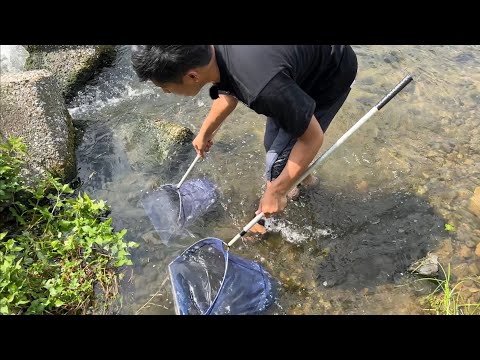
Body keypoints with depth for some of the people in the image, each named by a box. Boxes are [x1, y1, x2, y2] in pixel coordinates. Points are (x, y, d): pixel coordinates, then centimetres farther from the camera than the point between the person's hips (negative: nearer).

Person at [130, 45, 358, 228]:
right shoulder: (211, 52, -19)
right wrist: (205, 132, 19)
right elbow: (229, 92, 5)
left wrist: (275, 193, -20)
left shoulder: (263, 88, -45)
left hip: (331, 77, -7)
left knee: (277, 161, -5)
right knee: (272, 143, 17)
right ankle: (303, 178, 47)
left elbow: (313, 138, -29)